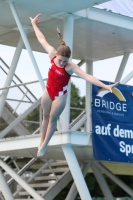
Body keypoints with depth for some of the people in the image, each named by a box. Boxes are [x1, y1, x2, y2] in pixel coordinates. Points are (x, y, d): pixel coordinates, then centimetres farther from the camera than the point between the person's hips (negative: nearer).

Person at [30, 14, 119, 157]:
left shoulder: (71, 66, -29)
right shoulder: (52, 54, -18)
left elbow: (87, 77, -38)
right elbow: (42, 39, -4)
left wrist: (105, 86, -49)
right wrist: (34, 24, 8)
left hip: (60, 95, -4)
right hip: (48, 91, 4)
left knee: (53, 119, 10)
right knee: (46, 116, 18)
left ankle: (44, 144, 26)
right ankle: (41, 141, 34)